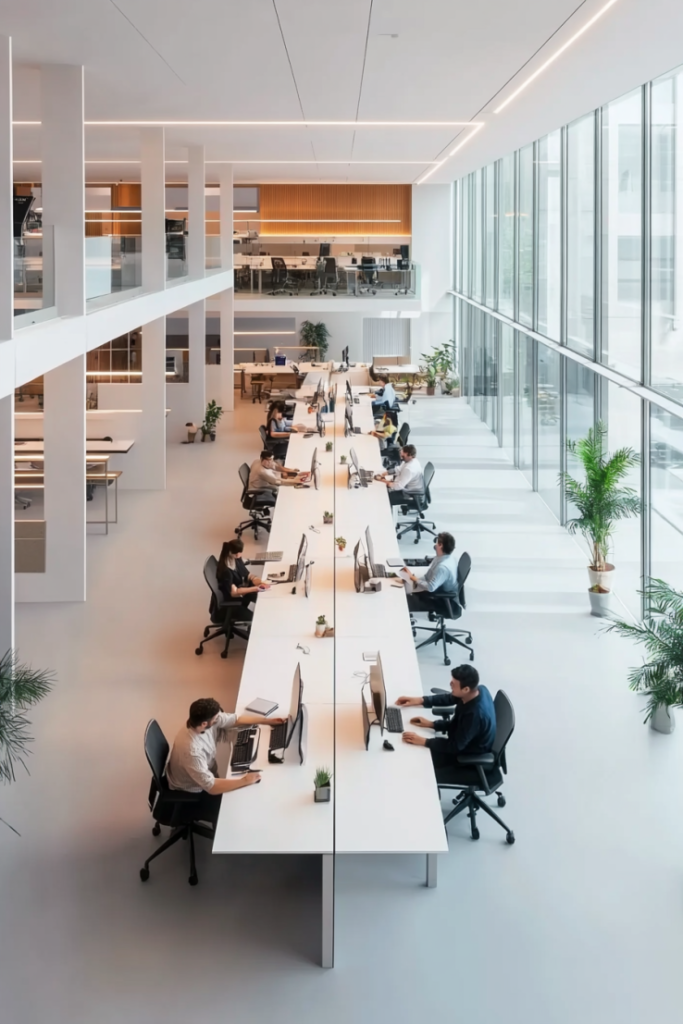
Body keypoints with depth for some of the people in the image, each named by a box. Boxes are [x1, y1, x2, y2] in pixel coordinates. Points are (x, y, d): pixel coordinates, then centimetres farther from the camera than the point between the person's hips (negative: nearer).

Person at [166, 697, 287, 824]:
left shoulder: (209, 720, -20)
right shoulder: (191, 749, -42)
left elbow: (237, 719, -2)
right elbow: (211, 787, -38)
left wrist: (269, 721, -4)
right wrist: (245, 780, -32)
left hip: (204, 780, 7)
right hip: (191, 795, -7)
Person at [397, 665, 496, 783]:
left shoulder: (475, 714, -40)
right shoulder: (478, 690, -16)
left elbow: (456, 746, -29)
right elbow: (450, 698, 2)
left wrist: (424, 741, -28)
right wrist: (421, 700, -7)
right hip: (465, 743, 8)